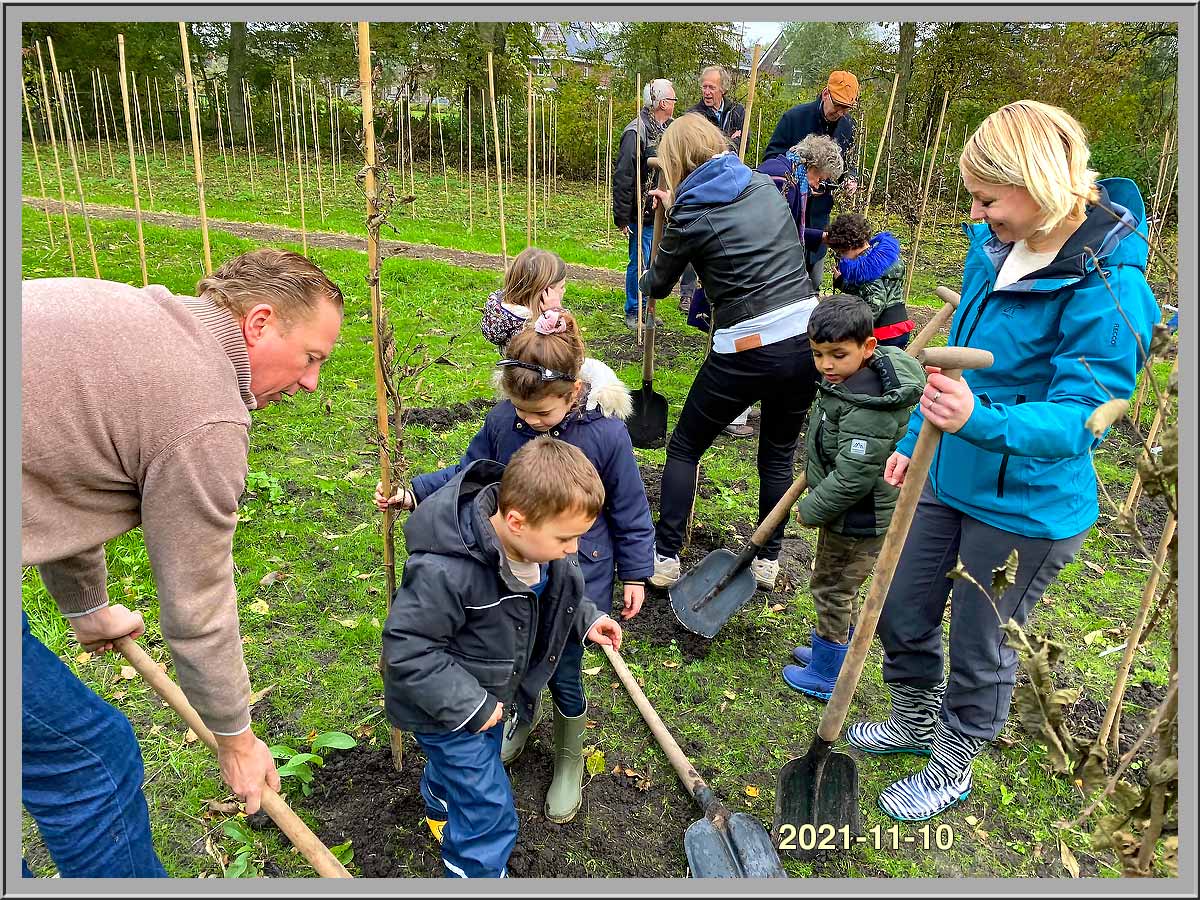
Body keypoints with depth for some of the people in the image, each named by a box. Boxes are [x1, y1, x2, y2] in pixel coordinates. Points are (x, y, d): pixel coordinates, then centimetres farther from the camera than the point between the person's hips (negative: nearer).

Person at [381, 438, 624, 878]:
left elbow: (556, 592, 6)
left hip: (485, 693, 8)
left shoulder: (536, 543, -16)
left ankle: (439, 804, 66)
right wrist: (468, 706, -29)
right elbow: (407, 650, -32)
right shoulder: (444, 573, -42)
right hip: (445, 705, -8)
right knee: (489, 810, 0)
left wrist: (585, 619, -7)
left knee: (478, 754, 34)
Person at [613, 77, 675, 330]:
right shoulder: (636, 133, -15)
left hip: (662, 214, 8)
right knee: (639, 263, 1)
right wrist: (622, 218, -17)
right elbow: (622, 178, -17)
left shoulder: (667, 129, 10)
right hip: (643, 215, -8)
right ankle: (633, 313, 14)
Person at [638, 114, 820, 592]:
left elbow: (658, 284, 11)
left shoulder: (691, 216, -6)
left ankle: (666, 557, 15)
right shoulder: (765, 185, 9)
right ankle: (767, 560, 30)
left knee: (684, 448, 14)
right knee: (779, 454, 21)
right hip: (807, 338, 5)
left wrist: (645, 281, 34)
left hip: (747, 351, -5)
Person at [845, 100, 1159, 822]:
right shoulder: (997, 248, -1)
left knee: (981, 648, 14)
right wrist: (917, 435, 15)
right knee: (903, 613, 20)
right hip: (953, 479, 8)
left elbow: (1076, 419, -28)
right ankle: (915, 722, 50)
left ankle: (951, 770, 41)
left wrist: (980, 420, -46)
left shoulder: (1109, 293, -25)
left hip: (1026, 510, -7)